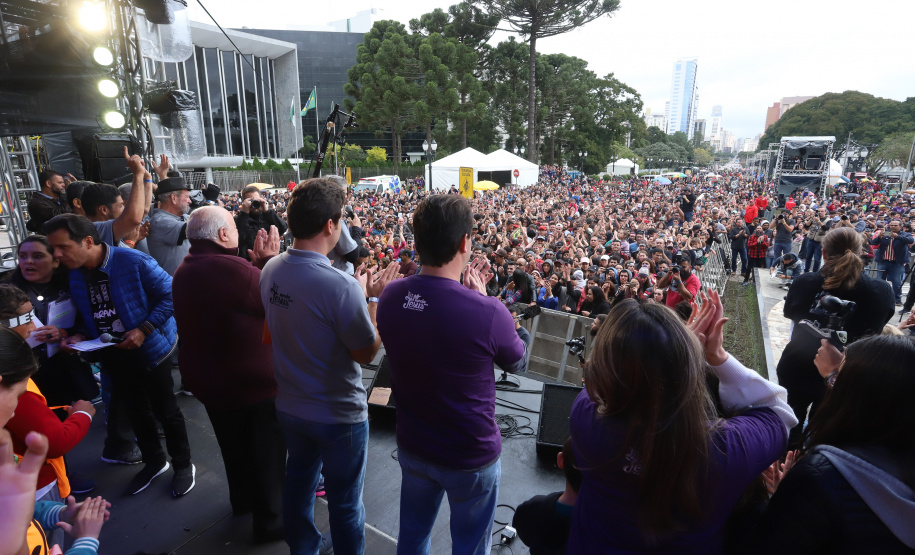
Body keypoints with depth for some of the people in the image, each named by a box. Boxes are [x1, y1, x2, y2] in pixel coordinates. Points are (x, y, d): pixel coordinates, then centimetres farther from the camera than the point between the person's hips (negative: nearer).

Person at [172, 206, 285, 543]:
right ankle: (270, 519, 25)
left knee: (234, 445, 27)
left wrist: (256, 262, 3)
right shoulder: (231, 268, -28)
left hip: (207, 378, 9)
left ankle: (242, 499, 47)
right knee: (267, 450, 10)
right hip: (252, 380, -9)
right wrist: (270, 260, -10)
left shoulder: (185, 271, 3)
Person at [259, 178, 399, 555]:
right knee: (344, 501, 15)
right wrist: (373, 300, -9)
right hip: (338, 414, -7)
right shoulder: (341, 285, -30)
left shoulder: (271, 269, -7)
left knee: (298, 482, 27)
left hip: (289, 406, 7)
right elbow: (367, 352, -18)